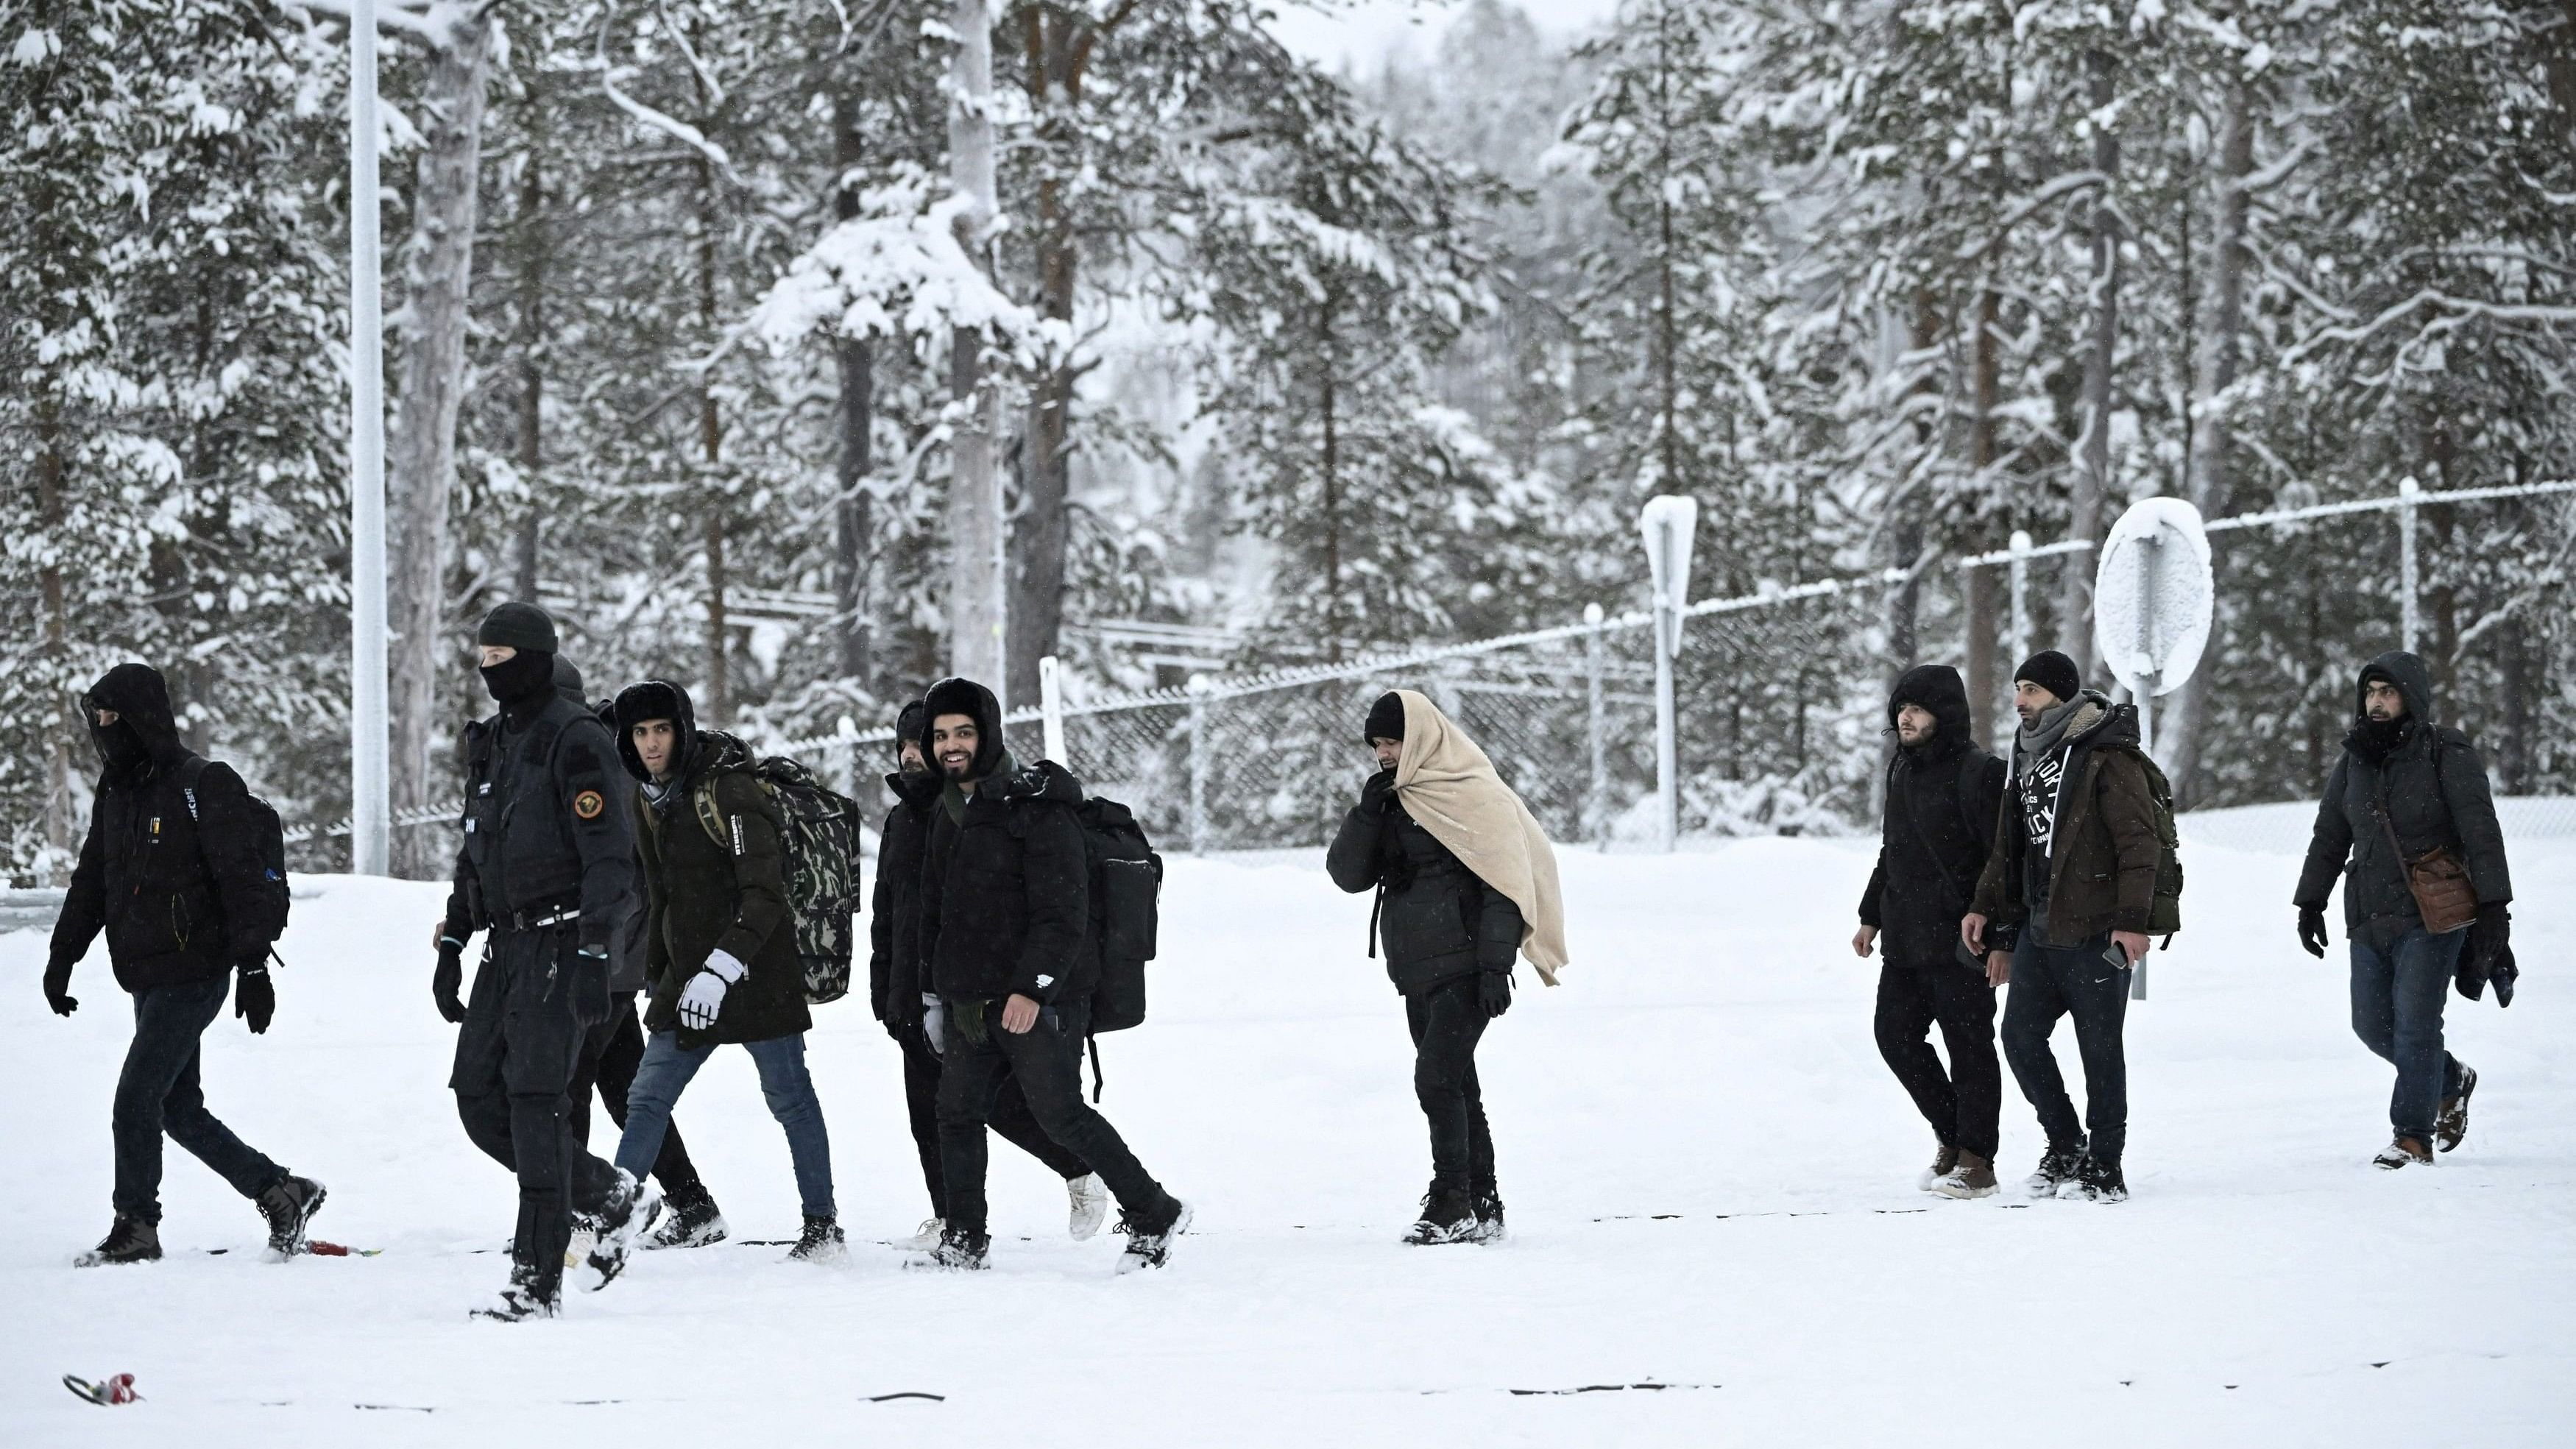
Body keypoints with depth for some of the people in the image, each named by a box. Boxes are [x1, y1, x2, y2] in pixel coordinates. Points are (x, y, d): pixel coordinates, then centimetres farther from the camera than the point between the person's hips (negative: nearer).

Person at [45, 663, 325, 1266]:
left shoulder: (203, 787, -11)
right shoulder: (116, 794, 14)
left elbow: (244, 878, -15)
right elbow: (91, 883, 20)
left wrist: (253, 966, -19)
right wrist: (62, 957, 13)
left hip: (194, 974, -9)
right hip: (148, 982, 9)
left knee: (136, 1100, -11)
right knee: (179, 1109, 11)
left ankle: (136, 1227, -2)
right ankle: (283, 1194, 20)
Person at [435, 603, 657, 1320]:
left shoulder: (576, 740, -10)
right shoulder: (491, 742, 17)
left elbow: (609, 856, -15)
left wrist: (594, 955, -22)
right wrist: (451, 944, 20)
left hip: (561, 941, -9)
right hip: (506, 941, 9)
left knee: (536, 1100, -11)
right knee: (480, 1100, 3)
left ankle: (537, 1281, -9)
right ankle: (613, 1199, 18)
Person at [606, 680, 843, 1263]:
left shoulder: (728, 788, -17)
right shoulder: (651, 796, 8)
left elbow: (765, 893, -22)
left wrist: (722, 969, -29)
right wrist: (659, 974, 22)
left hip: (756, 969, -7)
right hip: (689, 970, 7)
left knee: (789, 1096, 1)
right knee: (647, 1099, 3)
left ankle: (823, 1226, 10)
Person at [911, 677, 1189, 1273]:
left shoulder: (1037, 806, -13)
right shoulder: (948, 814, 15)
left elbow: (1063, 911, -18)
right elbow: (936, 912, 23)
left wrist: (1032, 987, -25)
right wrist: (937, 992, 20)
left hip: (1038, 1000, -8)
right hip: (970, 1001, 8)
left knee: (1060, 1114, -9)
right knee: (957, 1114, 7)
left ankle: (1153, 1214, 2)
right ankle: (963, 1240, 16)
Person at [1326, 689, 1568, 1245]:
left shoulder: (1477, 795, -8)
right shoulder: (1391, 800, 14)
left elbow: (1505, 884, -11)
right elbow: (1348, 875, 9)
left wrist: (1497, 966, -17)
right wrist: (1367, 813, -6)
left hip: (1467, 968, -7)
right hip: (1418, 970, 7)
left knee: (1437, 1078, -15)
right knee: (1455, 1086, 9)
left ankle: (1453, 1204, -11)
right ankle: (1481, 1209, 12)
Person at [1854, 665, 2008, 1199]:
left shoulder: (1977, 774, -12)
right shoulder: (1901, 768, 14)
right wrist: (1872, 916, 21)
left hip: (1959, 937, -8)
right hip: (1904, 939, 8)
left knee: (1968, 1044, -2)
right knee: (1896, 1034, 9)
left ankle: (1976, 1159, 6)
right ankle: (1952, 1136, 24)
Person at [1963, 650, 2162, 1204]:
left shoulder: (2107, 755, -11)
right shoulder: (2032, 756, 15)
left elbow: (2139, 842, -16)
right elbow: (2009, 847, 24)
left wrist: (2132, 919, -21)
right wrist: (1986, 908, 17)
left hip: (2095, 932, -8)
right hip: (2039, 928, 8)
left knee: (2100, 1047, -1)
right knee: (2020, 1034, 6)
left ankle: (2104, 1167, 7)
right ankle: (2066, 1145, 21)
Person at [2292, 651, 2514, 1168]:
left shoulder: (2448, 756, -6)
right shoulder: (2354, 760, 11)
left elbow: (2482, 834, -10)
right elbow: (2329, 836, 20)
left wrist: (2493, 906, -16)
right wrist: (2310, 904, 17)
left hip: (2431, 916, -6)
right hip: (2370, 918, 6)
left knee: (2415, 1022, -11)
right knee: (2373, 1024, 8)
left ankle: (2413, 1138, -5)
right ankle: (2450, 1081, 32)